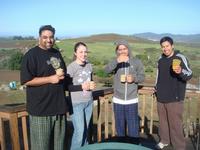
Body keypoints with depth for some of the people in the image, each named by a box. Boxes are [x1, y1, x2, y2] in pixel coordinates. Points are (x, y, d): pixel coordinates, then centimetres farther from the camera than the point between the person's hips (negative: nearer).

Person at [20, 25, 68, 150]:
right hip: (41, 108, -6)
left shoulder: (57, 53, 12)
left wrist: (62, 74, 1)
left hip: (59, 106, 7)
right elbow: (26, 80, -16)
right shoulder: (31, 55, -9)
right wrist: (50, 79, -18)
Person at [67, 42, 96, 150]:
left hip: (89, 102, 6)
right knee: (79, 131, -4)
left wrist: (92, 85, -2)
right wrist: (82, 87, -19)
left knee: (85, 130, 14)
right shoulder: (71, 67, -12)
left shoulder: (89, 65, 6)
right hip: (76, 103, -5)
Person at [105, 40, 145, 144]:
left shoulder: (136, 62, -1)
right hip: (118, 100, 1)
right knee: (120, 126, 16)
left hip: (132, 101, -1)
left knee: (133, 127, 7)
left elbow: (142, 77, 1)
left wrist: (134, 78, -21)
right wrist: (117, 61, -36)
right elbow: (107, 70, -20)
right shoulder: (115, 62, -1)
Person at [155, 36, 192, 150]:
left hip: (174, 98, -6)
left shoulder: (180, 58, -10)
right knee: (163, 121, 17)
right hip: (161, 97, 6)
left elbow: (190, 74, -21)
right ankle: (164, 141, 35)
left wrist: (181, 71, -41)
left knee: (175, 124, -3)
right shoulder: (160, 60, 9)